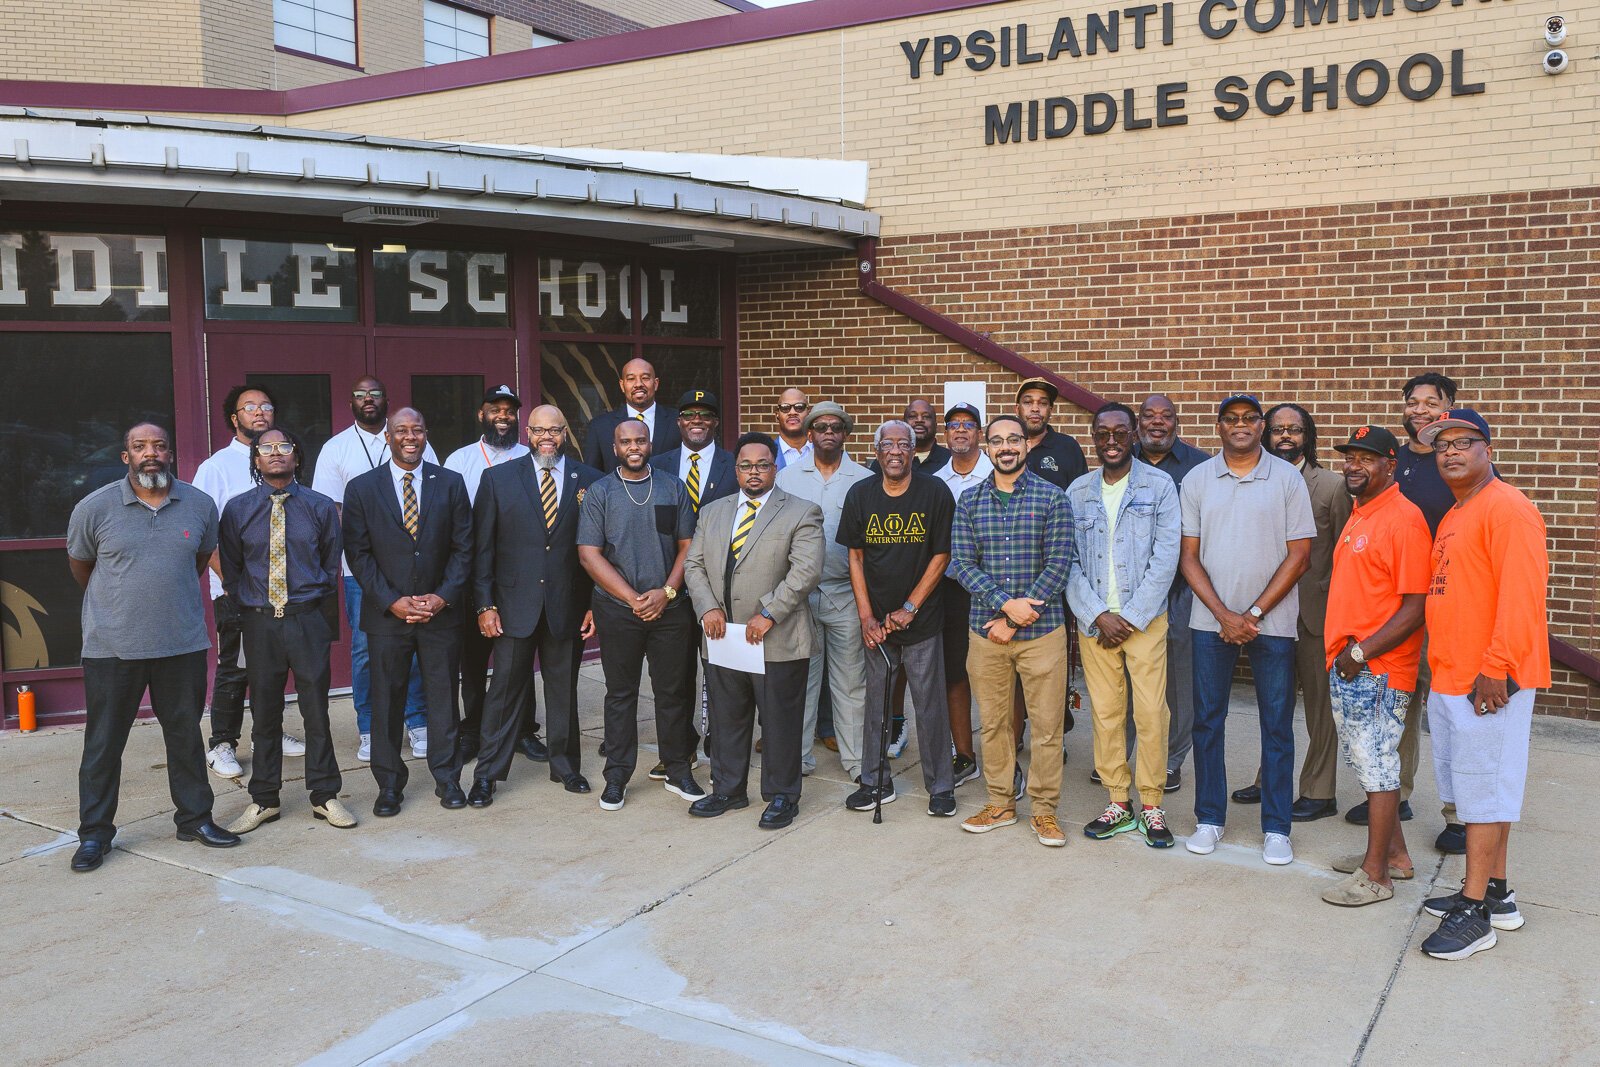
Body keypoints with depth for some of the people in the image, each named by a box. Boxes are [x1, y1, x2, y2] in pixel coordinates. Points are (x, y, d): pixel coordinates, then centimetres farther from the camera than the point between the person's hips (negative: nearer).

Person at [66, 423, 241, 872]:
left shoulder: (200, 505, 0)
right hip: (112, 648, -2)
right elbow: (80, 564, 10)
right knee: (103, 743, 6)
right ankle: (94, 832, 19)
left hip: (183, 645, 2)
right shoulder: (93, 508, -6)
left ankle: (194, 818, 26)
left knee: (186, 735, 12)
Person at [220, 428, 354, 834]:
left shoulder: (320, 507, 3)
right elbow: (230, 570, 9)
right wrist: (249, 609, 5)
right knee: (264, 713, 8)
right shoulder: (237, 509, 3)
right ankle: (263, 800, 21)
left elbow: (331, 565, 8)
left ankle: (325, 796, 17)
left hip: (308, 620, 0)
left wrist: (324, 616, 5)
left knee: (316, 710, 5)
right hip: (260, 622, 1)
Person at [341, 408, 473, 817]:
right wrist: (391, 601, -10)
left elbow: (463, 547, 3)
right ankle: (389, 785, 19)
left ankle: (447, 778, 21)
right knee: (386, 701, 6)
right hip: (386, 614, 0)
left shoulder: (451, 484, 4)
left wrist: (444, 596, -9)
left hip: (441, 611, 1)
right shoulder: (361, 488, 1)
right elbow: (358, 553, -1)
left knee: (444, 695, 7)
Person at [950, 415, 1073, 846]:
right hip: (985, 629, 2)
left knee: (1047, 724, 3)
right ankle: (1000, 803, 26)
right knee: (993, 721, 12)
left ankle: (1044, 810, 16)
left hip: (1041, 630, -2)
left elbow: (1059, 565, -8)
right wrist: (1006, 603, -16)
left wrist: (1014, 620, -12)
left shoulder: (1052, 498, -2)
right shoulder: (969, 501, 6)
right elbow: (962, 562, -2)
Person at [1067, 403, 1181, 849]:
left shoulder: (1159, 487, -1)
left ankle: (1151, 804, 10)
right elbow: (1069, 562, 3)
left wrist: (1130, 618, -10)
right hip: (1093, 620, 3)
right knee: (1105, 712, 6)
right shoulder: (1077, 492, 7)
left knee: (1150, 713, -3)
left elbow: (1165, 560, -6)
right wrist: (1098, 616, -8)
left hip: (1145, 619, -2)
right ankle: (1118, 802, 17)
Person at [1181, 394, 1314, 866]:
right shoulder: (1197, 480, 4)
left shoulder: (1288, 479, 0)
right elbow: (1189, 556, 3)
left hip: (1272, 620, -1)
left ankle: (1276, 827, 15)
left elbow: (1298, 555, -2)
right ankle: (1209, 818, 19)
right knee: (1207, 721, 6)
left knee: (1277, 725, 5)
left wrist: (1254, 614, -9)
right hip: (1211, 620, 2)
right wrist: (1224, 615, -8)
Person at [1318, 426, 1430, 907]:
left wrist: (1360, 653, -18)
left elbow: (1414, 610, -19)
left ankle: (1375, 875, 10)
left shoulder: (1403, 519, -15)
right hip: (1346, 667, 9)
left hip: (1377, 672, -9)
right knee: (1369, 763, 17)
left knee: (1378, 767, 0)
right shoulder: (1358, 516, 14)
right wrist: (1340, 651, 13)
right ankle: (1395, 855, 30)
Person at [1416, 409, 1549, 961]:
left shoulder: (1507, 509, -13)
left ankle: (1475, 912, 4)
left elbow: (1521, 595, -21)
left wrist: (1496, 668, -24)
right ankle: (1495, 892, 27)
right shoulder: (1453, 517, 18)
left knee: (1484, 788, -3)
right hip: (1450, 677, 9)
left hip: (1489, 681, -9)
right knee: (1480, 787, 16)